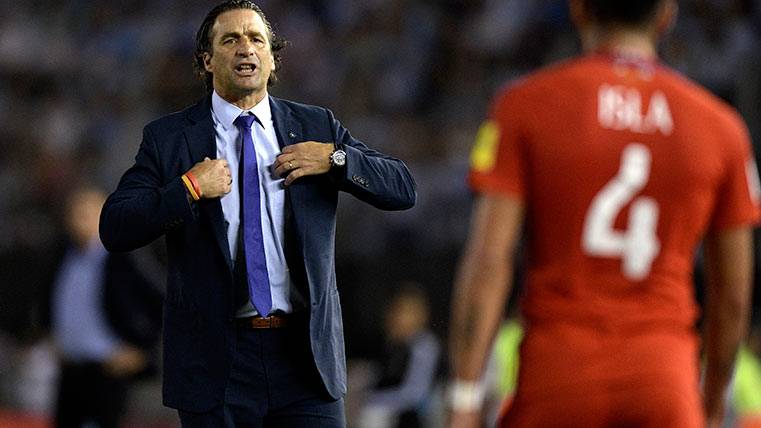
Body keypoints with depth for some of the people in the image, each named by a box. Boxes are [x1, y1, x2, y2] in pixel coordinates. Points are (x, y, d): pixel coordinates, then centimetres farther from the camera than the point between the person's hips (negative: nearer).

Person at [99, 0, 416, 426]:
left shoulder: (316, 127, 10)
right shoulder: (168, 138, 4)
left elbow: (403, 189, 6)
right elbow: (114, 228, -3)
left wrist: (336, 158, -8)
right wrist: (188, 189, -14)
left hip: (306, 356, 1)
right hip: (216, 363, -1)